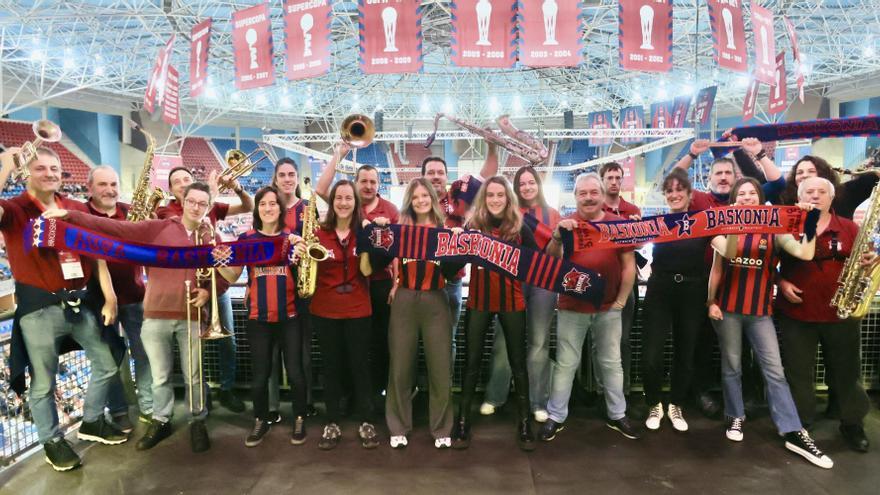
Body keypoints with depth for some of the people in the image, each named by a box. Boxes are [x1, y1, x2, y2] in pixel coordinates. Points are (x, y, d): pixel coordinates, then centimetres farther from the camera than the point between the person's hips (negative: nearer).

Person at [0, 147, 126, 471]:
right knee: (43, 382, 7)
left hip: (81, 303, 5)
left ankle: (91, 422, 36)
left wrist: (109, 298, 5)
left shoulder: (78, 210, 7)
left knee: (107, 365, 15)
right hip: (39, 309, -5)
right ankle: (52, 440, 28)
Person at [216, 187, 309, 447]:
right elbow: (232, 276, 1)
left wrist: (303, 252, -20)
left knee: (295, 372, 2)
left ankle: (299, 420, 21)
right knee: (259, 375, 8)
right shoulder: (246, 238, 2)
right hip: (258, 318, 1)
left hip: (289, 316, 0)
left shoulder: (293, 238, 2)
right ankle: (261, 421, 28)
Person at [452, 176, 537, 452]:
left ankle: (524, 422, 21)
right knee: (472, 360, 7)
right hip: (479, 301, 0)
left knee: (517, 360, 9)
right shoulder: (472, 226, 0)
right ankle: (463, 420, 18)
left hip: (512, 302, 0)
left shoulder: (520, 228, -1)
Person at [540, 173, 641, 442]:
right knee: (565, 365, 5)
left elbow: (629, 264, 4)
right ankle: (556, 417, 17)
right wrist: (558, 235, -29)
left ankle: (617, 415, 30)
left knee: (612, 363, 15)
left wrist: (621, 300, -1)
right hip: (572, 307, -1)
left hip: (609, 308, 2)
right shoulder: (566, 223, -1)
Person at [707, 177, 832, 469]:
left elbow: (805, 254, -11)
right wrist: (710, 301, -4)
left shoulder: (773, 230, 2)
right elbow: (716, 268, 2)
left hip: (760, 310, 0)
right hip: (727, 308, 0)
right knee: (731, 366, 8)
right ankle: (735, 417, 23)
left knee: (774, 370, -1)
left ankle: (793, 433, 3)